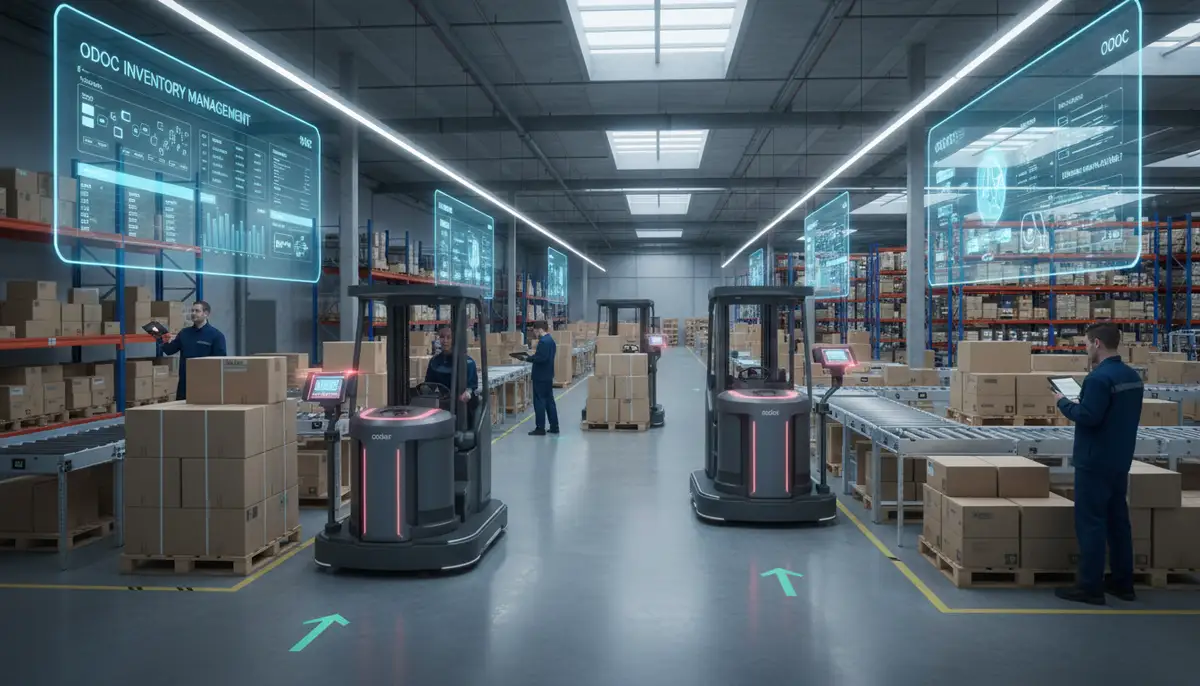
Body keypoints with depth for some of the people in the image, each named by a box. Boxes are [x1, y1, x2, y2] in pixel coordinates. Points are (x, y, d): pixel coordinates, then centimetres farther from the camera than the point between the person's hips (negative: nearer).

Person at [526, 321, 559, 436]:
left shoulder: (543, 341, -19)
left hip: (541, 377, -10)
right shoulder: (550, 340, 14)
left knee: (539, 402, -4)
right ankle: (554, 427, 16)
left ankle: (540, 428, -1)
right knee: (549, 401, 13)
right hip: (548, 376, 10)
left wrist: (528, 358, -15)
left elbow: (541, 358, -28)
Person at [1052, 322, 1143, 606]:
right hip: (1120, 460, 9)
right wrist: (1081, 402, 16)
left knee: (1091, 523, -3)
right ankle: (1123, 583, 22)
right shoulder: (1132, 376, 10)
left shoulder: (1099, 377, -20)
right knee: (1118, 520, 14)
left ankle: (1089, 587, 1)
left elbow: (1087, 417, -23)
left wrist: (1064, 403, -7)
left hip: (1095, 463, -9)